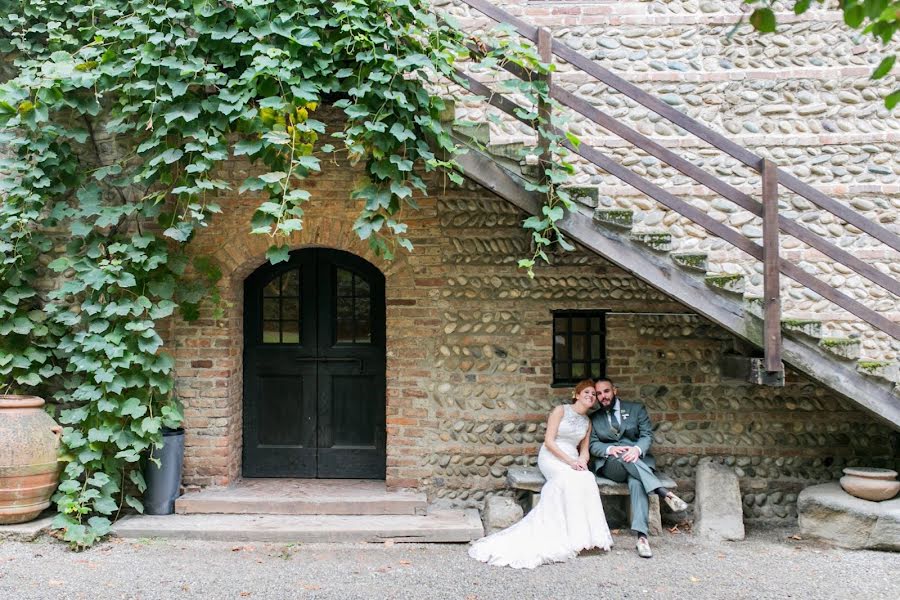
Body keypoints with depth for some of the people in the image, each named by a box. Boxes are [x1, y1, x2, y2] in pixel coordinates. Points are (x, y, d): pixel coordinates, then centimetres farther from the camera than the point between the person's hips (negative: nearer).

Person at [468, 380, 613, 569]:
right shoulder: (561, 411, -1)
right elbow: (549, 441, -8)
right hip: (551, 457, -5)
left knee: (586, 479, -31)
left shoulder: (588, 422, 16)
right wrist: (570, 461, -18)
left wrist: (581, 461, -10)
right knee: (569, 479, -37)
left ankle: (586, 534, -28)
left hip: (573, 460, 5)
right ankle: (574, 535, -31)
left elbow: (584, 450, 15)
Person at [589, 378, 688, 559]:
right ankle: (665, 494, -44)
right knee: (623, 455, -37)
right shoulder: (594, 418, 16)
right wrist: (610, 449, -18)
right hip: (610, 466, 0)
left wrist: (637, 449, -22)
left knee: (636, 481, -37)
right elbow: (593, 445, 5)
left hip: (638, 461, 0)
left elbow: (647, 435, 1)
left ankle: (641, 536, -49)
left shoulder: (636, 409, 12)